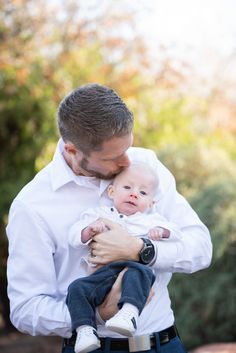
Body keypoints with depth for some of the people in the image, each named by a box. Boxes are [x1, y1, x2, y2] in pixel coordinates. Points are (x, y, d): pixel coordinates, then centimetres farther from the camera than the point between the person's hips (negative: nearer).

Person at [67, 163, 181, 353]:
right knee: (77, 288, -25)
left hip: (136, 267, -1)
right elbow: (75, 237, 14)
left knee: (139, 272, -37)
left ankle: (129, 312, -54)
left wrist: (161, 231, -1)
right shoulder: (98, 214, 24)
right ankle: (85, 329, -27)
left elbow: (175, 232, 20)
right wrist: (89, 229, -7)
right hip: (104, 272, 1)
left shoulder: (150, 219, 26)